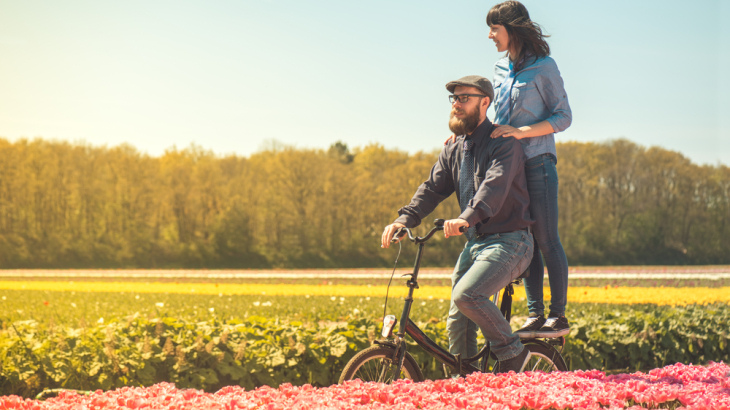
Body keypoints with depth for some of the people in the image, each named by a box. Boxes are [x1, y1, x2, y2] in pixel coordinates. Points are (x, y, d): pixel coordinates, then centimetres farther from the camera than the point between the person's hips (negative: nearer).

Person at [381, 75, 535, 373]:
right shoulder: (453, 150, 14)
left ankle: (511, 351, -7)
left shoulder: (504, 143, -10)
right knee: (457, 323, 1)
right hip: (475, 242, 8)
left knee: (466, 294, -27)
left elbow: (495, 186, -27)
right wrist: (404, 219, -14)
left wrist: (466, 218, -45)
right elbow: (433, 188, 5)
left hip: (509, 242, -7)